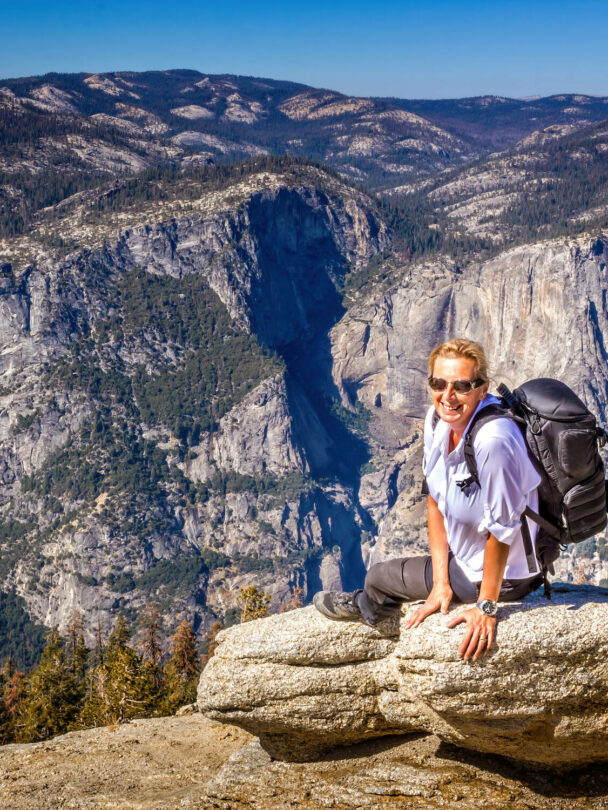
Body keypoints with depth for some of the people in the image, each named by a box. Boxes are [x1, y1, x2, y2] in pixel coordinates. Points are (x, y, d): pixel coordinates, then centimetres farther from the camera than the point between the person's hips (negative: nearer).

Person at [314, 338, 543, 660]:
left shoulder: (492, 440, -37)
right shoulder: (437, 419, -12)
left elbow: (502, 530, -28)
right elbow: (436, 502, -4)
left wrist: (486, 608, -19)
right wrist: (441, 582, -7)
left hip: (501, 575, -5)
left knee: (378, 576, 9)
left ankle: (366, 606, 44)